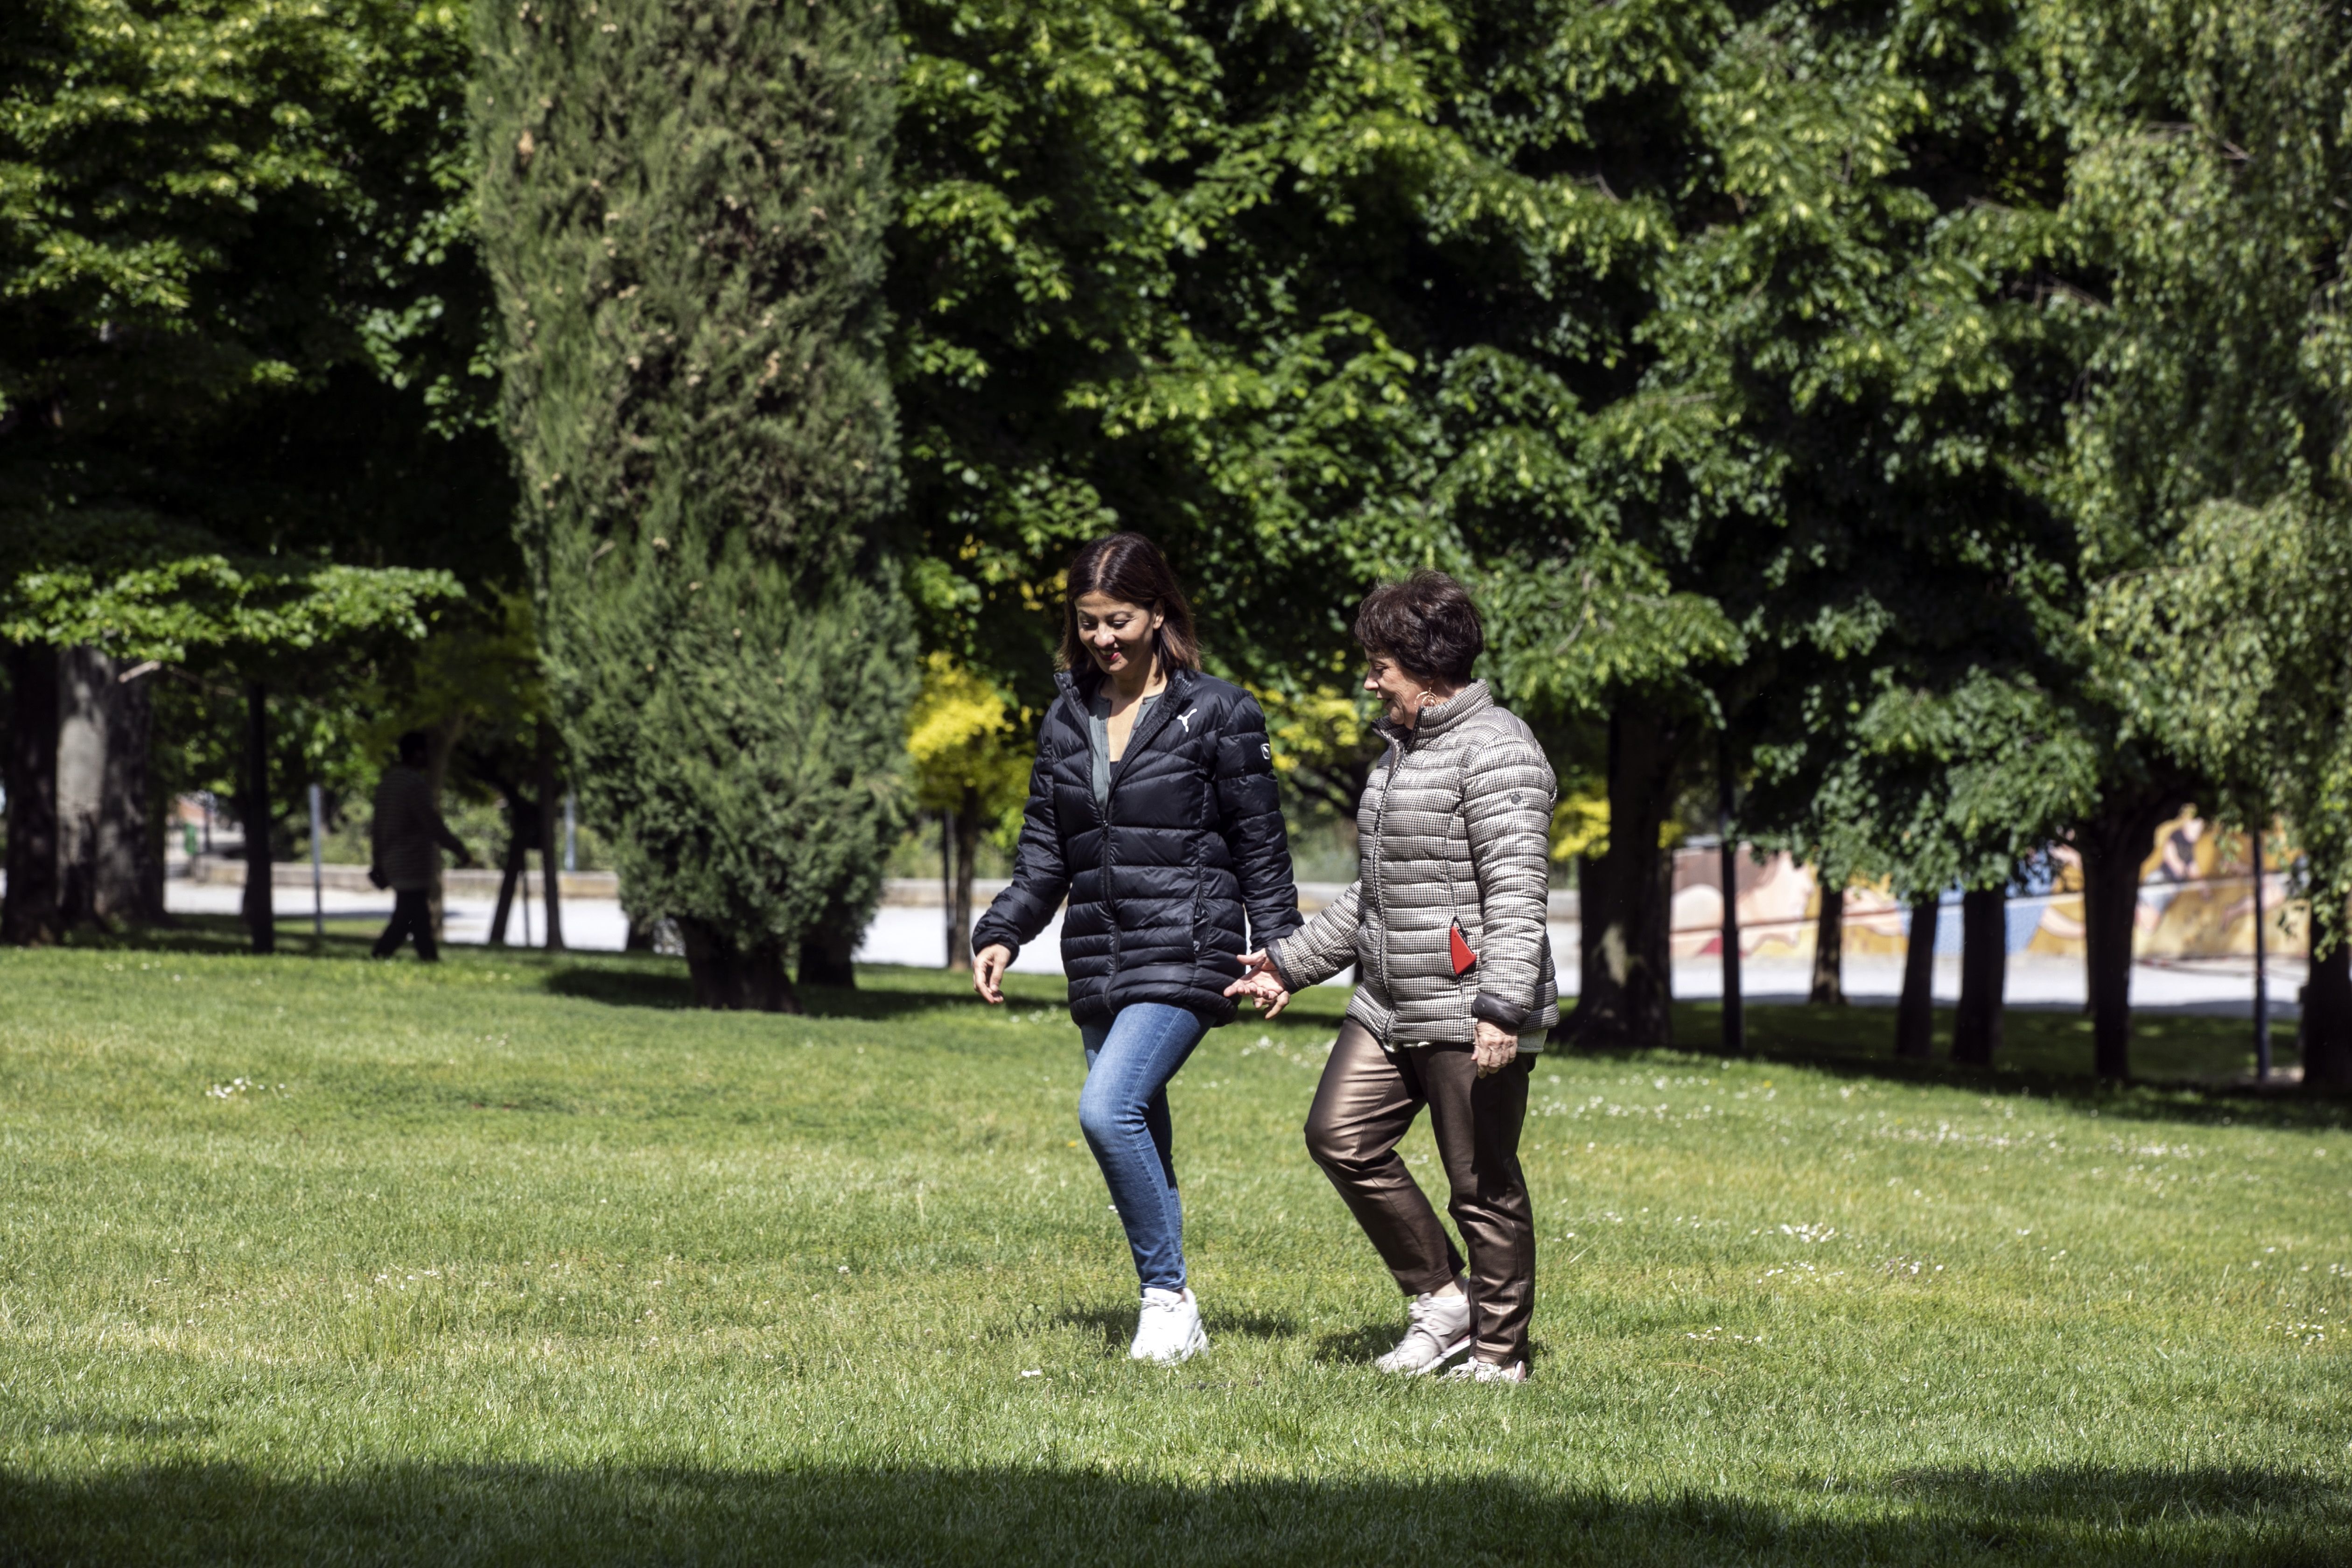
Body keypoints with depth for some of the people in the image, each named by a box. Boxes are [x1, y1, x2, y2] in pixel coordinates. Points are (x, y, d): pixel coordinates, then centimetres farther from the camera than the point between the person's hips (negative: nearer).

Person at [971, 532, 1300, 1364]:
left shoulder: (1217, 715, -3)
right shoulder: (1068, 719, 13)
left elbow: (1260, 848, -1)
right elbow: (1044, 851, 15)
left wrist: (1277, 950, -7)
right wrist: (1001, 935, 2)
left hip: (1185, 956, -6)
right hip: (1099, 967, 6)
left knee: (1108, 1107, -23)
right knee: (1138, 1141, 8)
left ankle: (1168, 1293, -11)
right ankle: (1172, 1322, 17)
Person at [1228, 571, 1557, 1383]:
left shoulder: (1495, 751, -12)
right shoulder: (1403, 750, 19)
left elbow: (1517, 891, -20)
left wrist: (1502, 1005, -29)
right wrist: (1292, 962, 25)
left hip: (1468, 1018, -9)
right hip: (1389, 1010, 9)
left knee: (1482, 1183, -2)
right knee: (1340, 1136, 0)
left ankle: (1498, 1353, 8)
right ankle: (1439, 1297, 10)